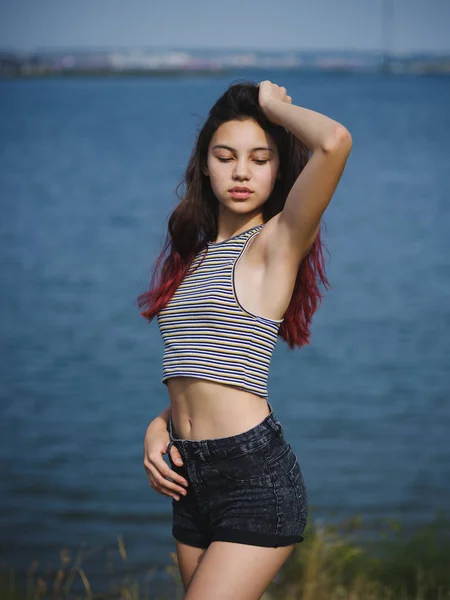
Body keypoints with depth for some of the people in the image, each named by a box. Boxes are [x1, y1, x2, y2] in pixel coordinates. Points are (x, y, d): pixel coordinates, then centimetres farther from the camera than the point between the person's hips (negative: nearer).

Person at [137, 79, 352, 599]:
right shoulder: (194, 254, 16)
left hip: (256, 477, -7)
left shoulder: (279, 241, -5)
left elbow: (335, 142, -23)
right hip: (192, 478, 7)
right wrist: (158, 427, 3)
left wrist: (272, 105, -4)